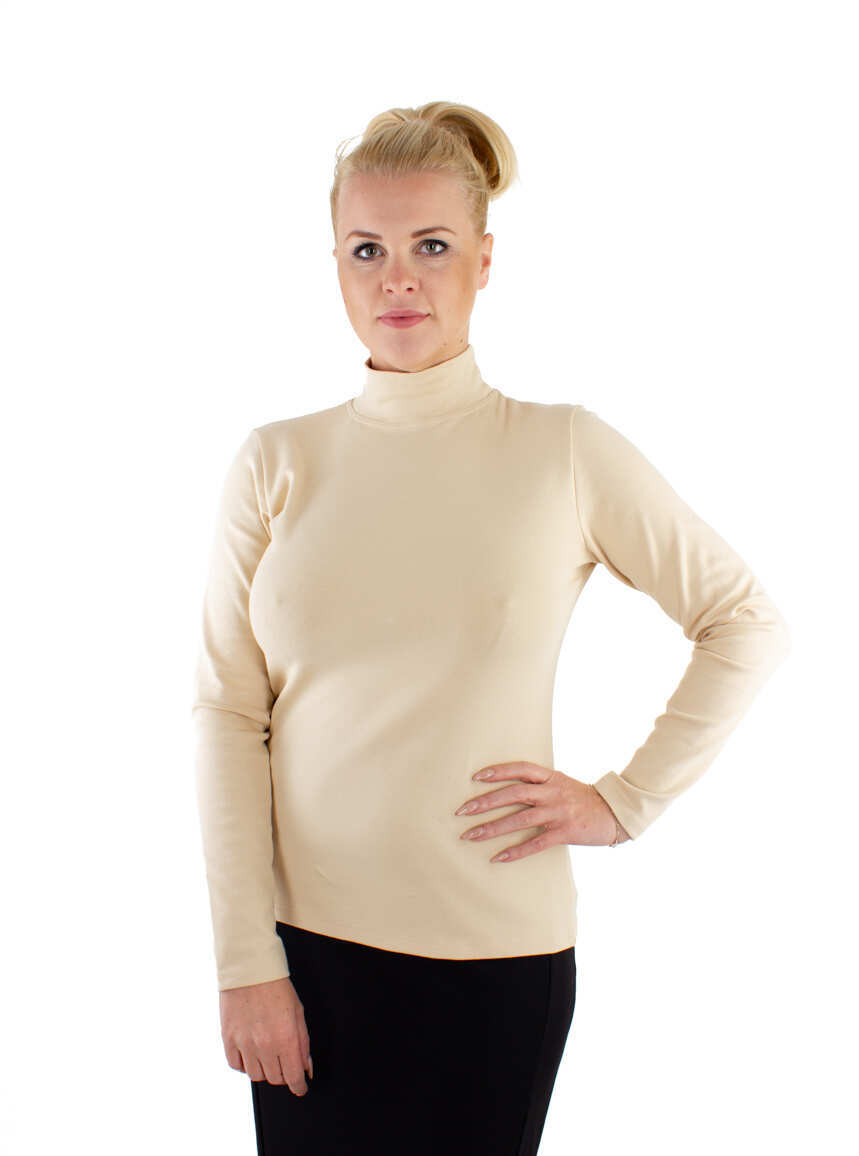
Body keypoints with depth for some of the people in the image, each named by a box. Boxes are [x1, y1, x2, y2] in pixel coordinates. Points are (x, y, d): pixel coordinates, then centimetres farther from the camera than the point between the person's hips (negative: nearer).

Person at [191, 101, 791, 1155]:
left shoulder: (565, 453, -2)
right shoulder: (277, 463, 1)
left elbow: (749, 625, 5)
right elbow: (226, 712, -1)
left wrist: (627, 800, -2)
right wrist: (246, 959, -6)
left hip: (498, 950, -1)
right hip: (307, 942, 1)